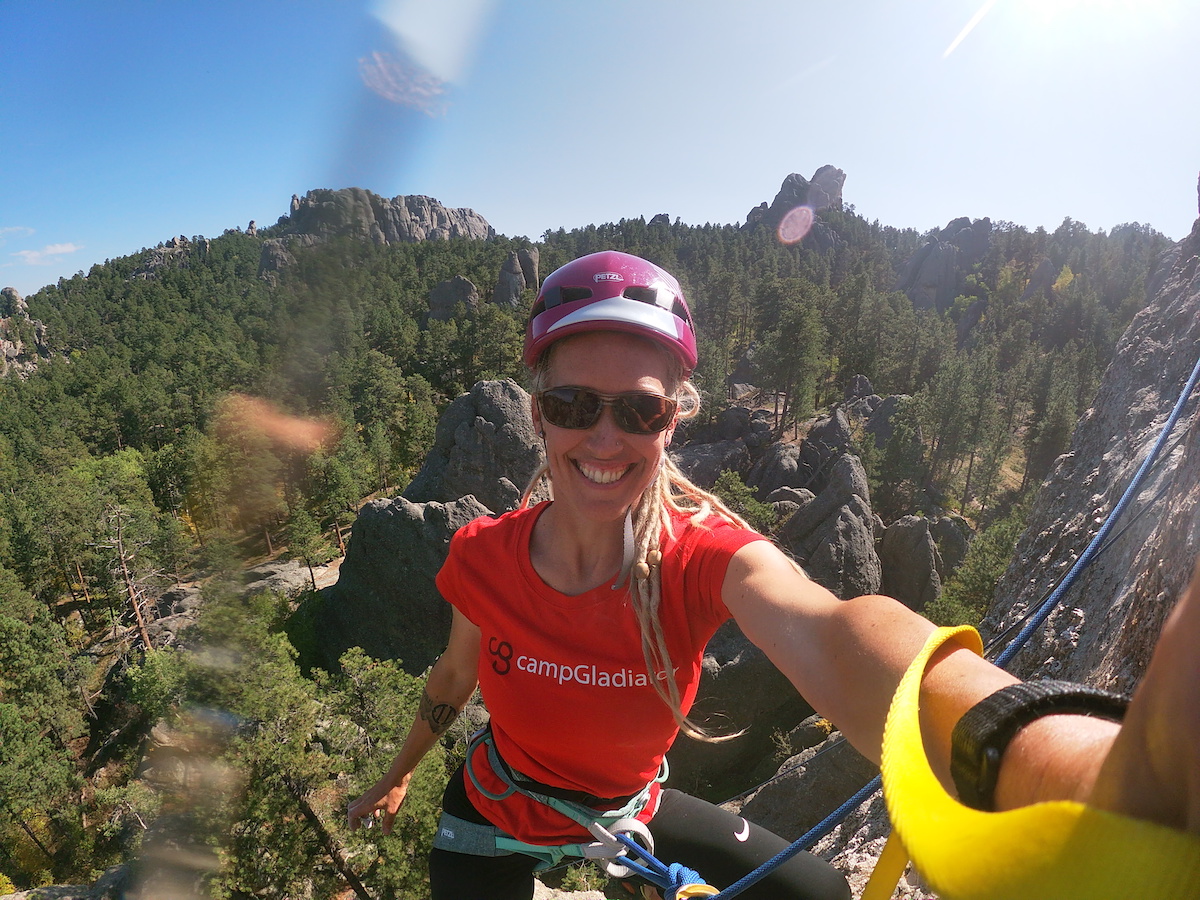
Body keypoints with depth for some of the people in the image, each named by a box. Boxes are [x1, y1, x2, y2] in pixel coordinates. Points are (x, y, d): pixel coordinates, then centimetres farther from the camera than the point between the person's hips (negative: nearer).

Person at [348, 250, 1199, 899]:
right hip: (495, 826, 0)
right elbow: (454, 677, -5)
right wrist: (398, 777, 15)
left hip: (627, 813, 1)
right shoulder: (486, 557, -26)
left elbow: (827, 637, -54)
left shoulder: (704, 555, -31)